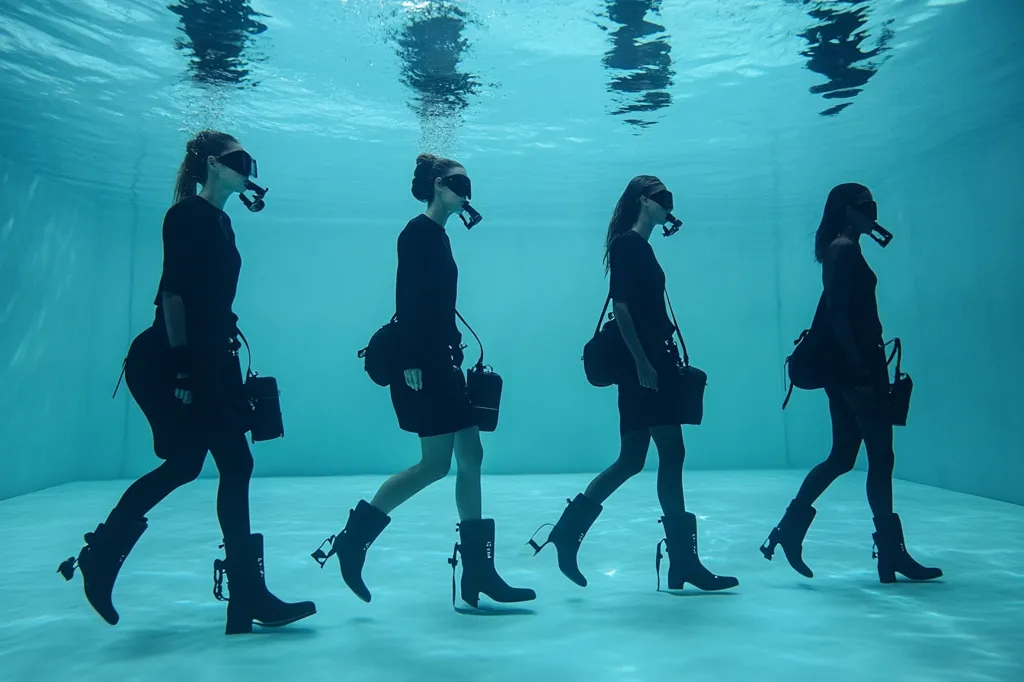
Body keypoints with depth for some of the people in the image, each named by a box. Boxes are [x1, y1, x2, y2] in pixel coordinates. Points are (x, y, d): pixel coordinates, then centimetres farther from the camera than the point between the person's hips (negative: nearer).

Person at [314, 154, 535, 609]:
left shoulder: (438, 236, 19)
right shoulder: (418, 231, -8)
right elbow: (407, 298, -17)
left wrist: (453, 352, 16)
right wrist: (411, 361, -23)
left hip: (441, 362, 10)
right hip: (422, 363, -10)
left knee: (470, 457, 6)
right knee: (435, 464, -7)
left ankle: (478, 573, 11)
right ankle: (354, 537, 9)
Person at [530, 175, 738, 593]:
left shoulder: (642, 247, 20)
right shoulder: (627, 244, -7)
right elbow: (621, 306, -17)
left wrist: (669, 360, 17)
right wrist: (641, 362, -22)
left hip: (653, 363, 10)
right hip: (641, 365, -10)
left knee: (632, 460, 9)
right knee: (671, 453, -5)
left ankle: (568, 532, 15)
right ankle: (683, 562, 4)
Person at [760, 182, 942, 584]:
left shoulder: (841, 250, 19)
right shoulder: (845, 249, -9)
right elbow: (839, 316, -19)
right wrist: (862, 371, -23)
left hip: (845, 368, 10)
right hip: (855, 366, -10)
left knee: (842, 457, 11)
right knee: (881, 457, -2)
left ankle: (789, 530, 11)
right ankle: (892, 554, 7)